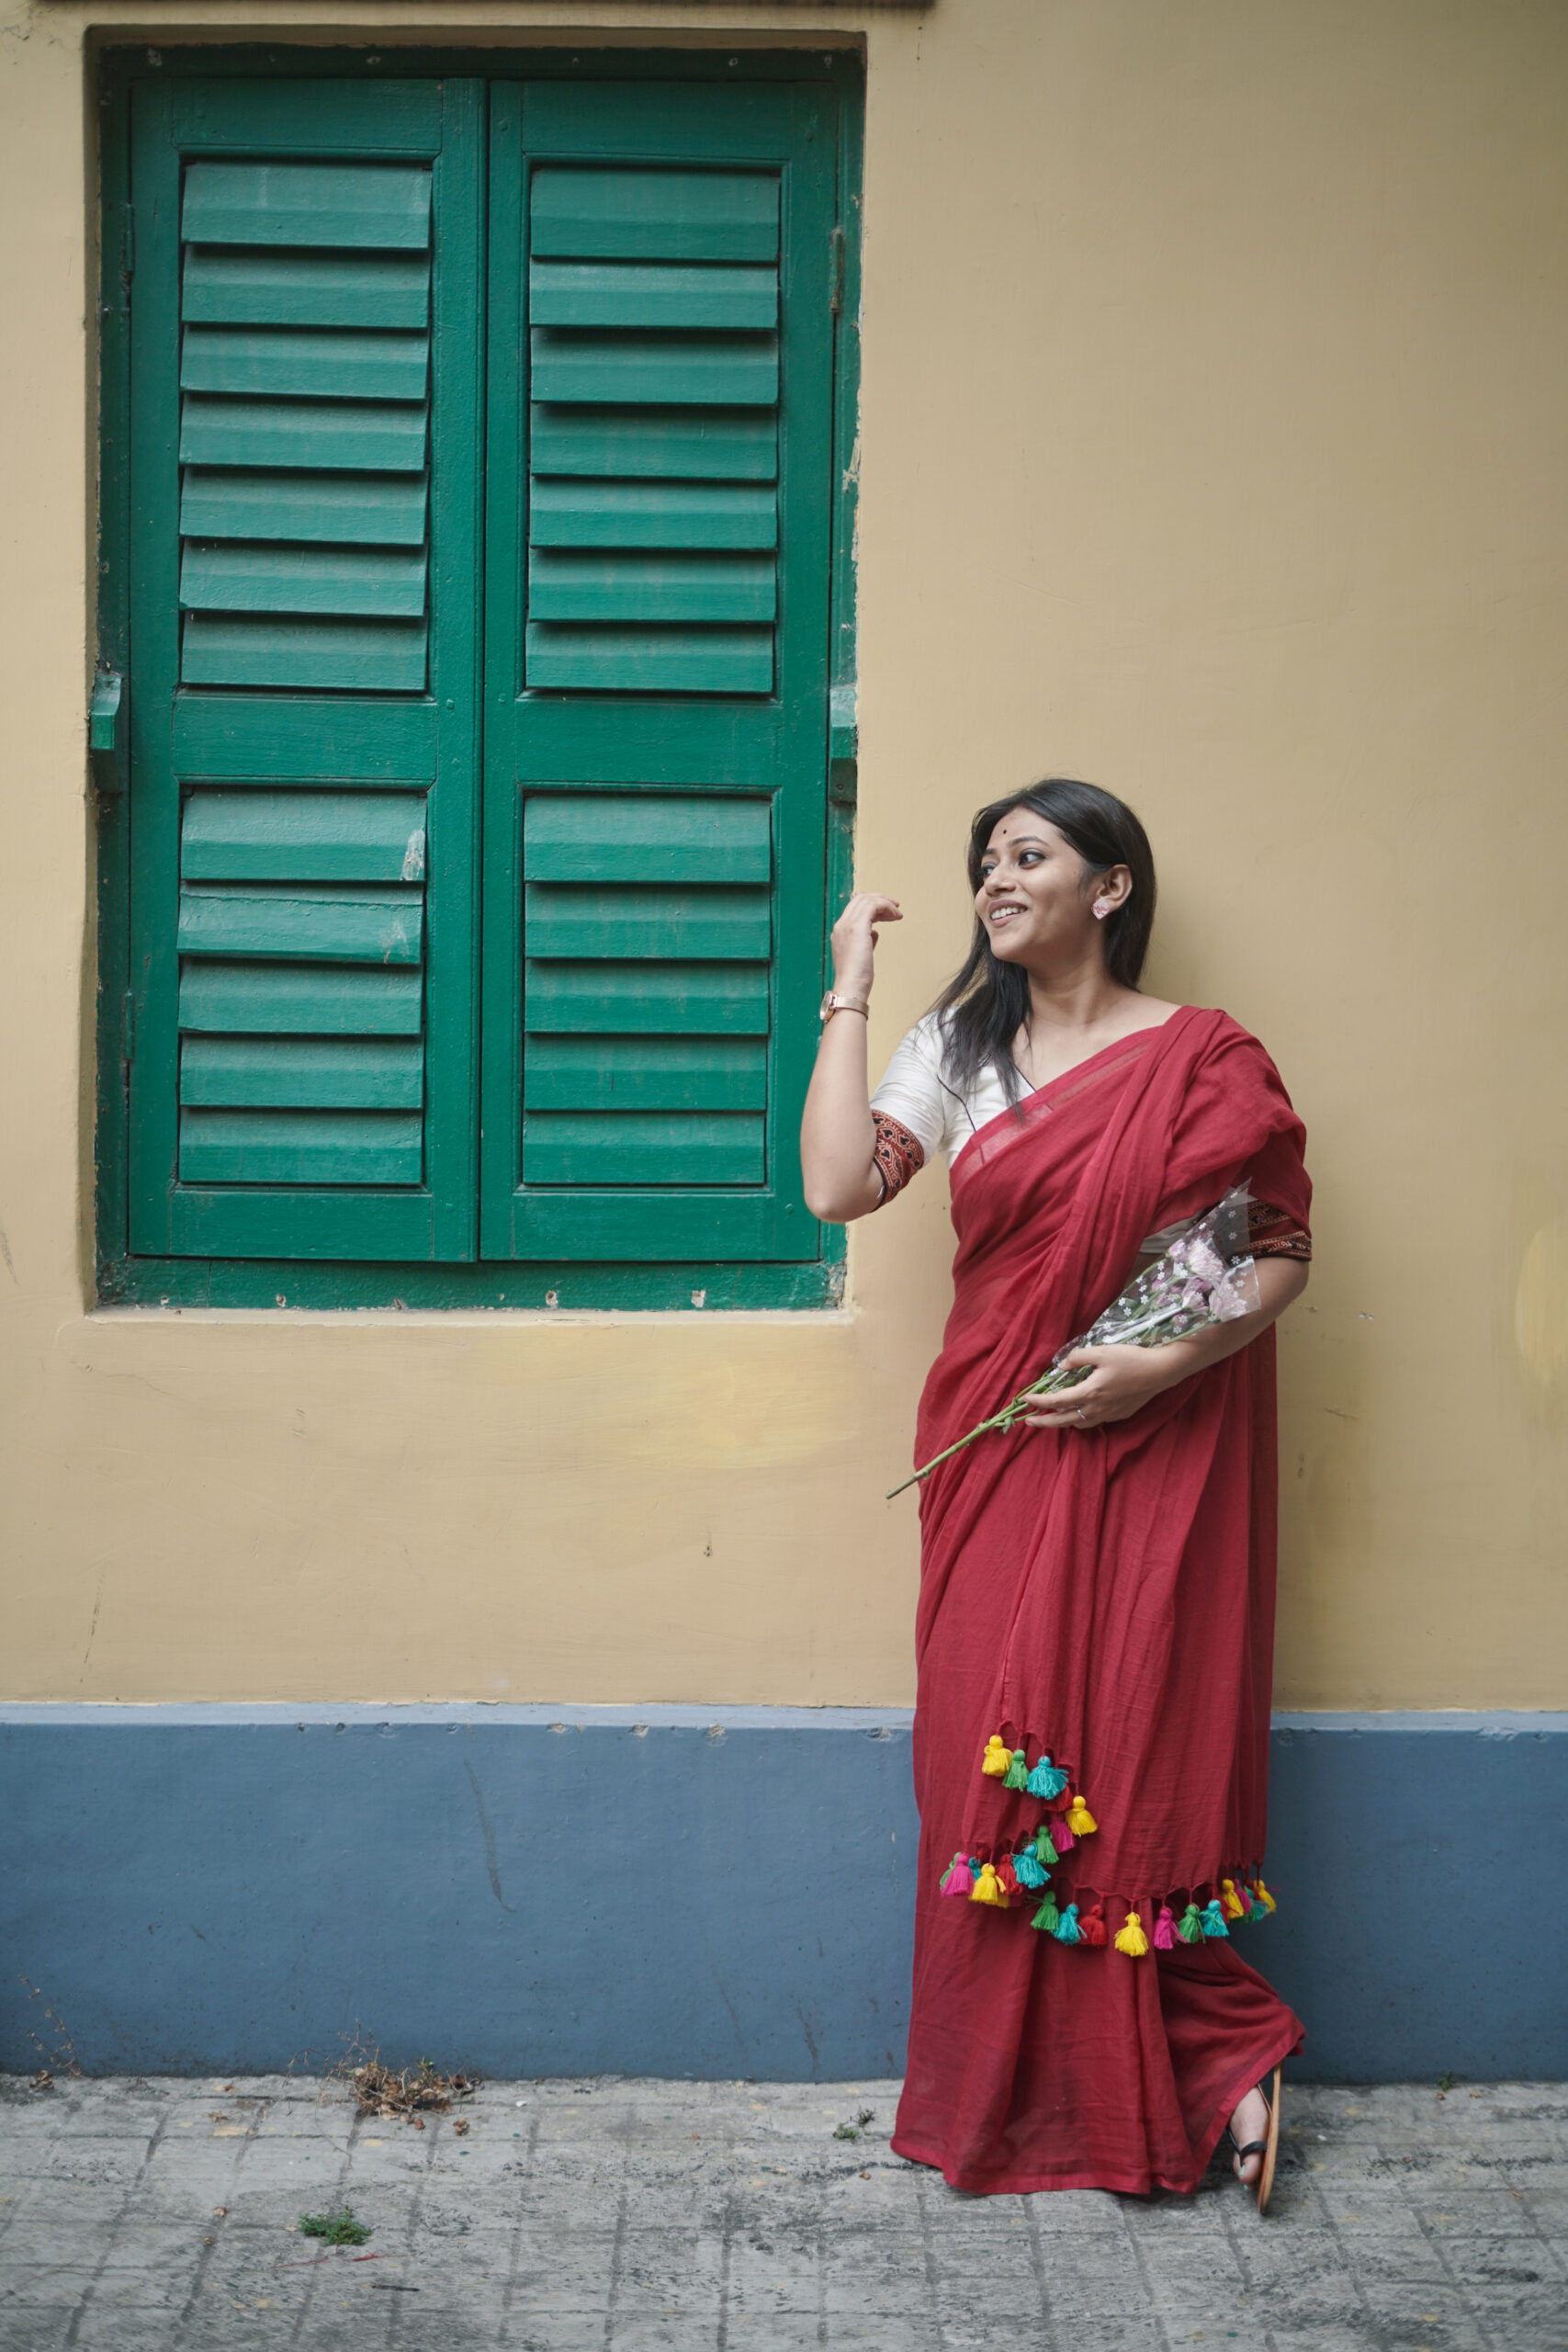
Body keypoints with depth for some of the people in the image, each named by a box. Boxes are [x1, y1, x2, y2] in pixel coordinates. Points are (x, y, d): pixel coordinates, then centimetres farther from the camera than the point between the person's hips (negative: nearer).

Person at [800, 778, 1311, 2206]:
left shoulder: (1202, 1059, -2)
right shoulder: (959, 1051, 10)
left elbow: (1285, 1253, -2)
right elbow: (836, 1186, -5)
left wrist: (1165, 1362, -16)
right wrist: (850, 991, -1)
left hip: (1154, 1456, -4)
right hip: (996, 1462, 4)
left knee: (1140, 1751, -5)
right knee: (1000, 1753, 3)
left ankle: (1215, 2059, 12)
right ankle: (1021, 2092, 15)